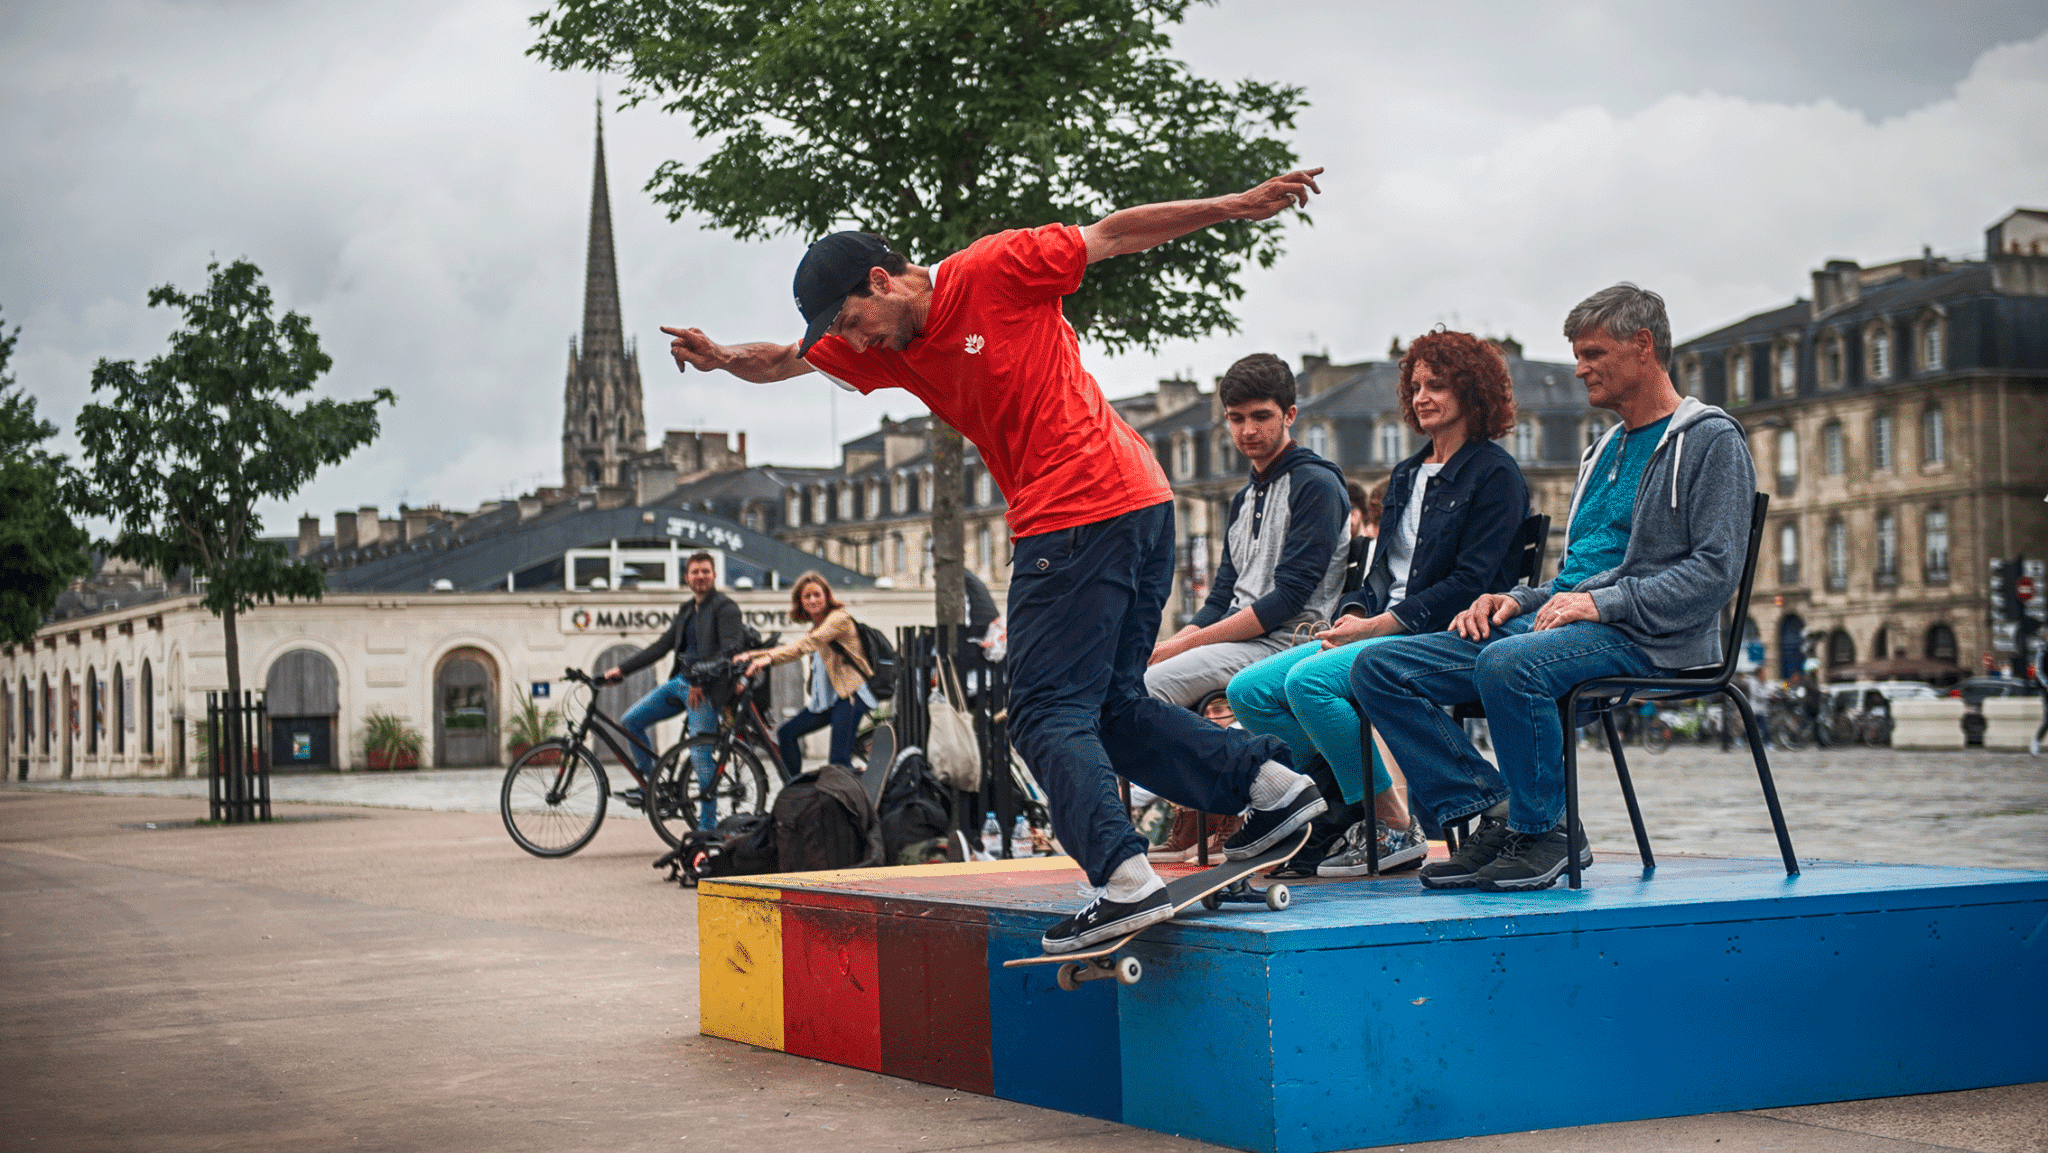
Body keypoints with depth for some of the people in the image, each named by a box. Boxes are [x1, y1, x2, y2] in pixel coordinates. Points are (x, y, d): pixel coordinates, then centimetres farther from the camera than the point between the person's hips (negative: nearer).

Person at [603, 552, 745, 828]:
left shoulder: (725, 608, -6)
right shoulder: (686, 611, 18)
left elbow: (731, 651, -16)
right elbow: (662, 646, 20)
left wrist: (702, 681, -24)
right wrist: (621, 669, 15)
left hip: (704, 688, -8)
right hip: (678, 681, 8)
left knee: (700, 756, -11)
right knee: (630, 722, 4)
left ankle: (708, 824, -5)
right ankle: (652, 786, 14)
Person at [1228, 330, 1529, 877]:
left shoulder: (1494, 474, -4)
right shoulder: (1407, 474, 22)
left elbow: (1471, 582, -13)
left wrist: (1378, 625, -17)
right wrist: (1353, 614, 0)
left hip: (1448, 638, -9)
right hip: (1379, 629, 9)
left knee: (1311, 679, -31)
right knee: (1249, 690, -8)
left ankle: (1395, 828, -20)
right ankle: (1346, 809, -8)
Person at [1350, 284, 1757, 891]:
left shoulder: (1710, 440, 0)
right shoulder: (1604, 452, 27)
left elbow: (1715, 571, -11)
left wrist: (1601, 603, -19)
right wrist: (1518, 601, 8)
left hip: (1645, 638, -9)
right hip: (1559, 621, 9)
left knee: (1510, 664, -40)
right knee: (1379, 669, -7)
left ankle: (1543, 831, -21)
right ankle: (1495, 811, -12)